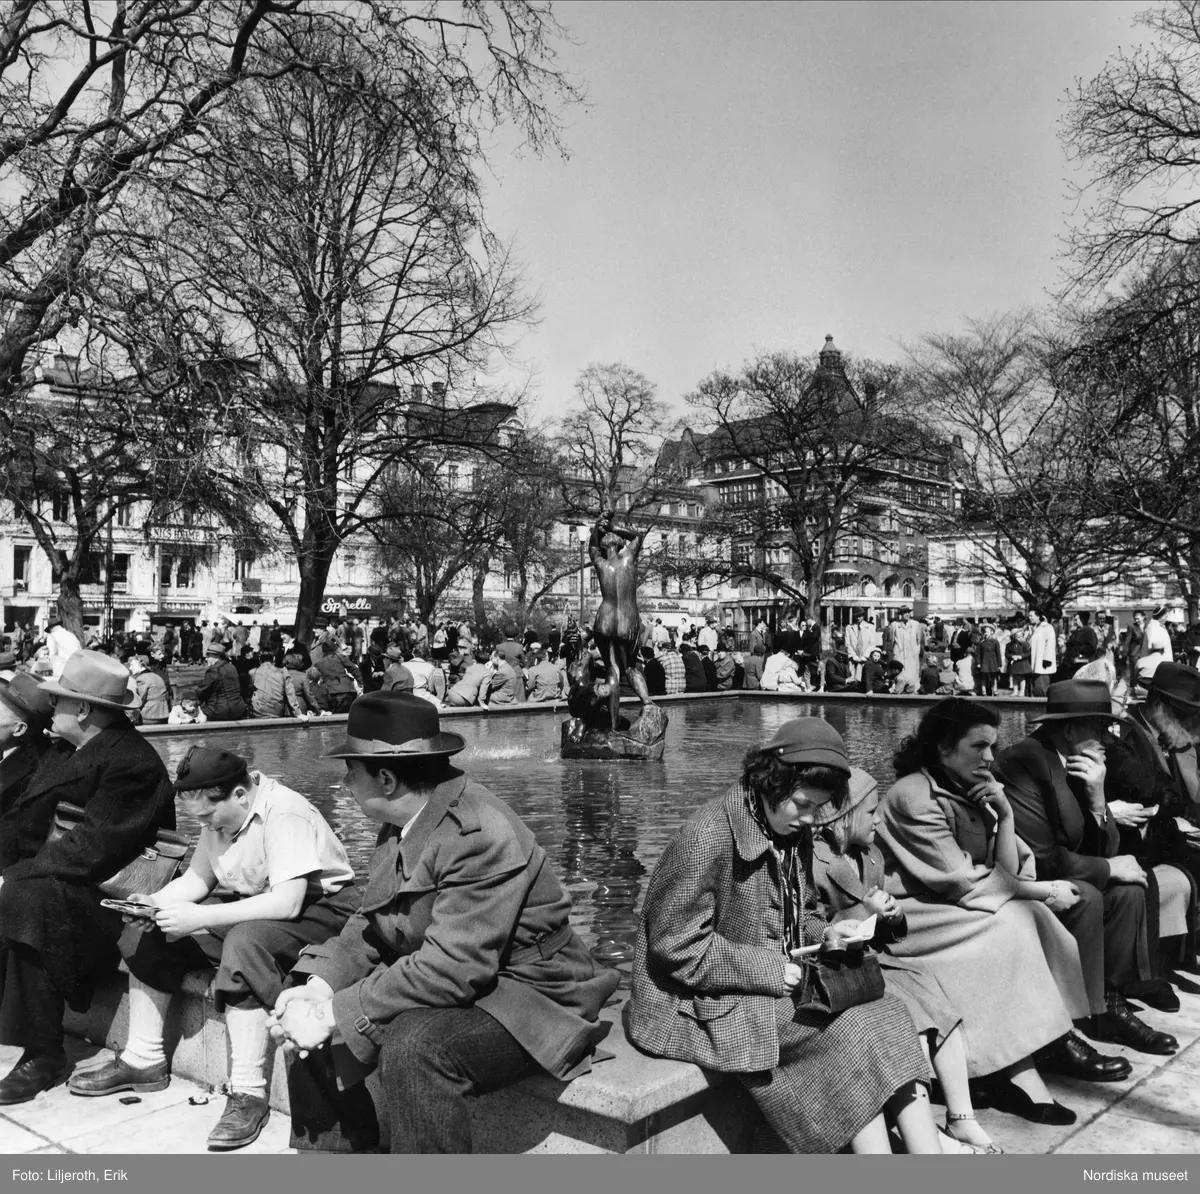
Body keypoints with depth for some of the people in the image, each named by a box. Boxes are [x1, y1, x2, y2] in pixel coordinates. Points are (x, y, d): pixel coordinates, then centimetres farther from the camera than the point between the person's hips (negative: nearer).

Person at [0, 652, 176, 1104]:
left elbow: (90, 849, -23)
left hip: (107, 895, -8)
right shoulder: (65, 748, 10)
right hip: (50, 877, 9)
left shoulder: (132, 763, -18)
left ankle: (43, 1055, -17)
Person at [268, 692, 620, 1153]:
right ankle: (332, 1148, 22)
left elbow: (451, 966, -31)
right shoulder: (404, 822, 1)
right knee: (308, 1027, 4)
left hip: (527, 1004, -9)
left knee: (414, 1047, -34)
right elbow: (372, 924, 5)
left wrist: (337, 1012, -26)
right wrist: (321, 985, -13)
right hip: (434, 985, 9)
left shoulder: (482, 837, -28)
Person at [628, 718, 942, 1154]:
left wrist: (823, 933, -3)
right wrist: (770, 971, -19)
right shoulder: (706, 837, -22)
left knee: (885, 1013, -10)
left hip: (778, 987, 8)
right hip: (708, 1005, -8)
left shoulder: (793, 832, 5)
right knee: (849, 1037, -21)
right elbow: (678, 949, -21)